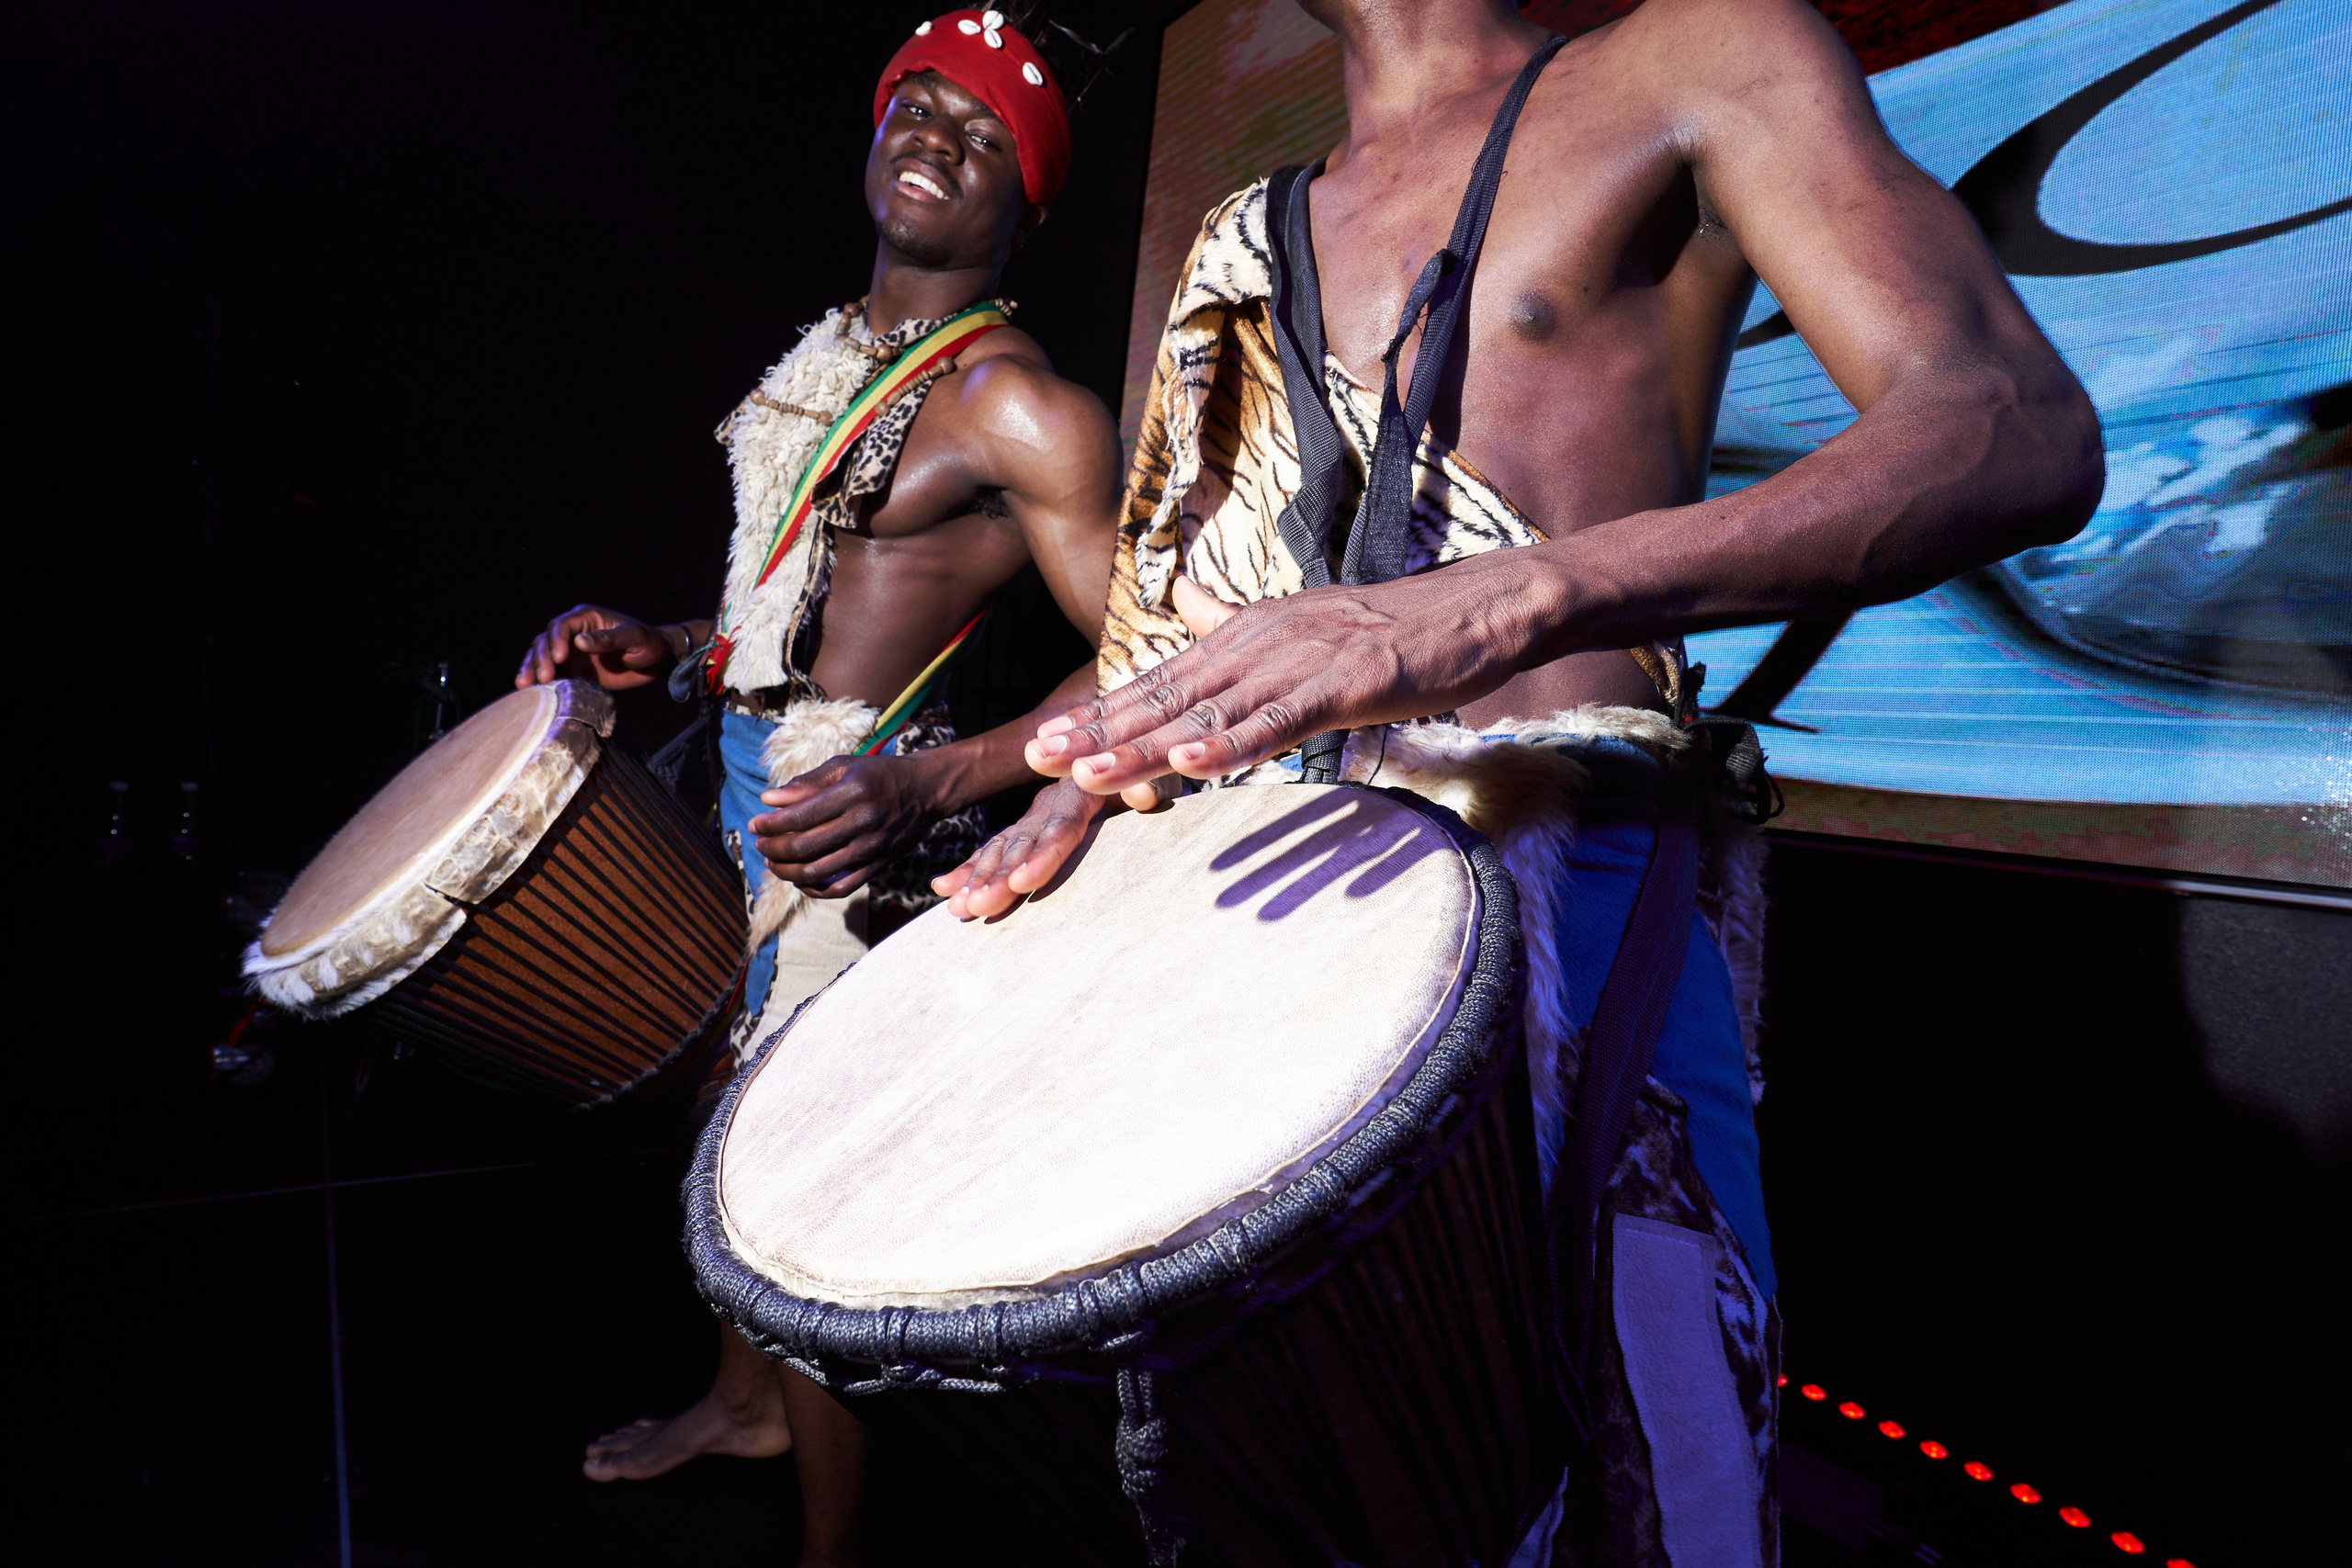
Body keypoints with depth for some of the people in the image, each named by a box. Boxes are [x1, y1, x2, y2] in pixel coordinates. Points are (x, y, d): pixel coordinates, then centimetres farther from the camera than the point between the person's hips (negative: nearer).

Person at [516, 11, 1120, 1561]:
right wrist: (660, 652, 8)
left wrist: (927, 784, -33)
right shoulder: (831, 356, 12)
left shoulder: (1018, 407, -14)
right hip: (744, 762, 9)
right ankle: (744, 1394, 49)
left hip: (849, 810, -8)